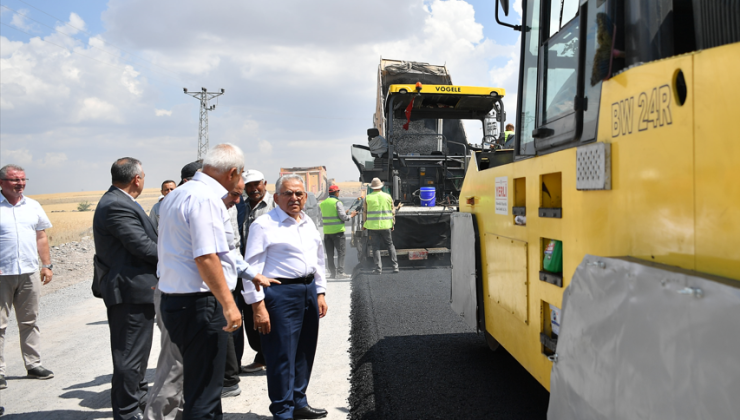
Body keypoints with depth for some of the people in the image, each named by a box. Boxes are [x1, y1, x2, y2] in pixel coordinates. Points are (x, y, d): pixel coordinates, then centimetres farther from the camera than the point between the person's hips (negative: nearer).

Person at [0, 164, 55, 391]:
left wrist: (47, 265, 11)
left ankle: (33, 364, 20)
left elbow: (41, 238, 16)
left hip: (29, 272, 4)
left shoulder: (33, 206, 11)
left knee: (29, 321, 12)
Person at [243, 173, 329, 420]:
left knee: (305, 353, 16)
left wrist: (320, 293, 15)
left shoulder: (308, 224, 13)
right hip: (280, 293, -8)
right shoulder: (264, 225, -10)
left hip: (309, 291, 8)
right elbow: (252, 268, -13)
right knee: (282, 356, -3)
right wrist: (258, 306, -18)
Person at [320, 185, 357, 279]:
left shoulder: (323, 203, 10)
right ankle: (340, 272, -8)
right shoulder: (337, 202, -9)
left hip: (327, 231, 6)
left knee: (330, 253, 8)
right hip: (337, 231, -6)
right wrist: (351, 215, 4)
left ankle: (332, 273, 8)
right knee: (341, 252, -1)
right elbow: (343, 216, -13)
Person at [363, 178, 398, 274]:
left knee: (376, 247, 3)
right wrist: (392, 224, 15)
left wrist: (364, 225, 11)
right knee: (390, 245, 13)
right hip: (385, 225, 1)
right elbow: (392, 211, 5)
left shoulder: (368, 198, -2)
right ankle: (395, 265, 11)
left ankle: (378, 268, -1)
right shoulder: (388, 196, 1)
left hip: (373, 226, -1)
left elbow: (365, 213, 1)